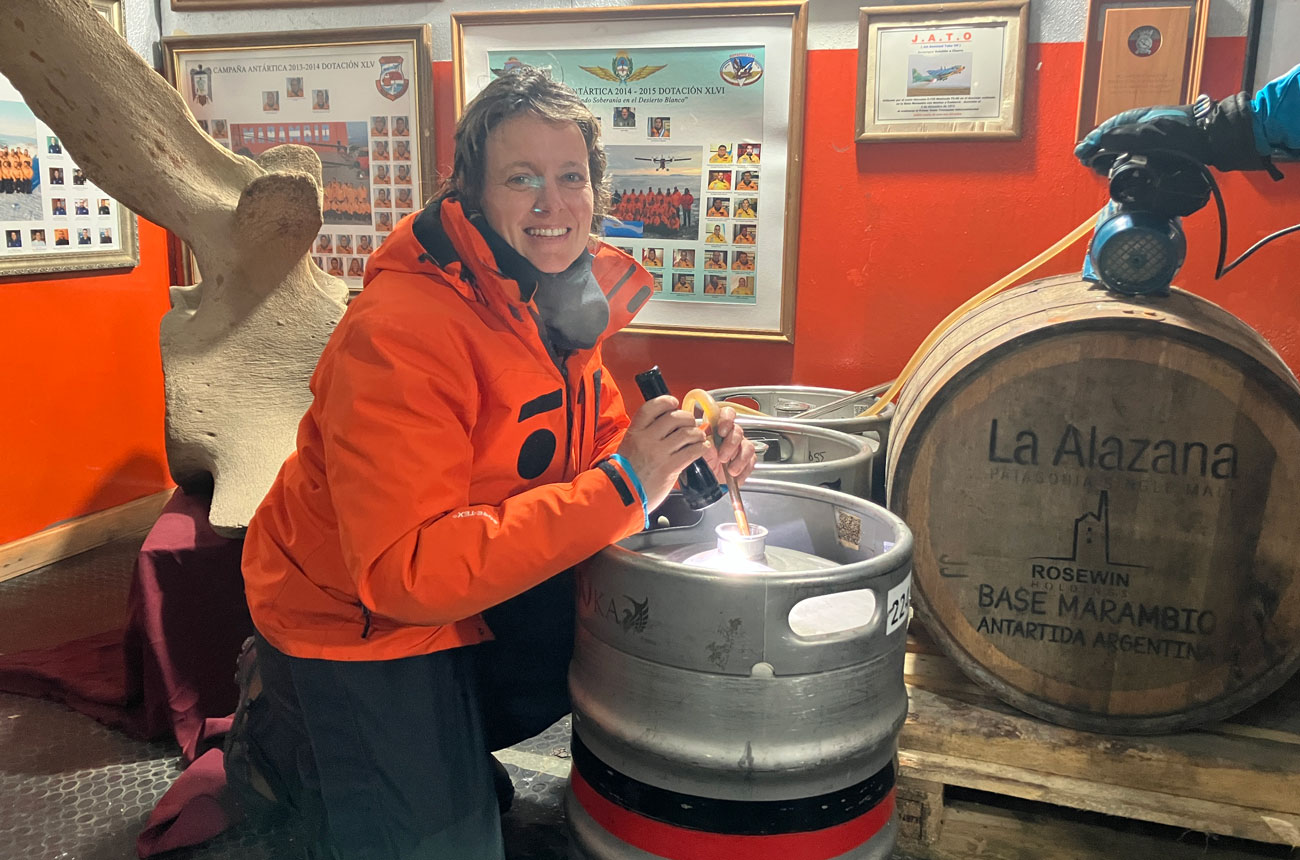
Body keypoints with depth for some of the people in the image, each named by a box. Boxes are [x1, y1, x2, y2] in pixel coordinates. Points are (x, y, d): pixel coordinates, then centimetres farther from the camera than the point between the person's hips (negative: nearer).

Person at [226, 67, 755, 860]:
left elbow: (601, 440, 6)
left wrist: (687, 455, -17)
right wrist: (620, 488, -38)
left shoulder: (564, 297, -4)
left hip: (471, 594, 7)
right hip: (352, 618, -7)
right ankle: (281, 733, 22)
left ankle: (441, 749, 22)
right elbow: (405, 571, -36)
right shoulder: (399, 332, -30)